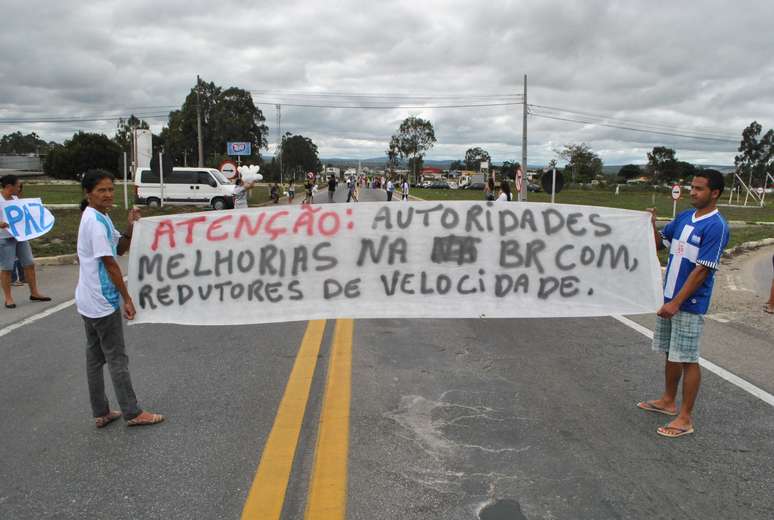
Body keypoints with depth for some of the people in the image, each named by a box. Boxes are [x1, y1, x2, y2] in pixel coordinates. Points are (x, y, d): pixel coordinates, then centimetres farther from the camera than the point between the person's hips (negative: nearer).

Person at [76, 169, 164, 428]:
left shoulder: (99, 217, 11)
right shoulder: (96, 221, -18)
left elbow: (120, 249, 13)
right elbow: (109, 263, -19)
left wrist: (130, 226, -3)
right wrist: (127, 298, -16)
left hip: (90, 301, 10)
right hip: (103, 300, -10)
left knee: (95, 357, 12)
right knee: (117, 358, -2)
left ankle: (101, 413, 21)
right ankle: (133, 413, 7)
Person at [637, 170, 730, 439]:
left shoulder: (716, 226, -15)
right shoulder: (684, 217, 7)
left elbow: (703, 270, -18)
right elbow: (659, 241, 17)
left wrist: (677, 303, -19)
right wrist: (651, 224, -4)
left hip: (689, 304, -7)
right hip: (669, 297, 7)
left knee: (687, 359, 0)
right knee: (671, 353, 18)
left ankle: (685, 418, 10)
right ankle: (668, 401, 34)